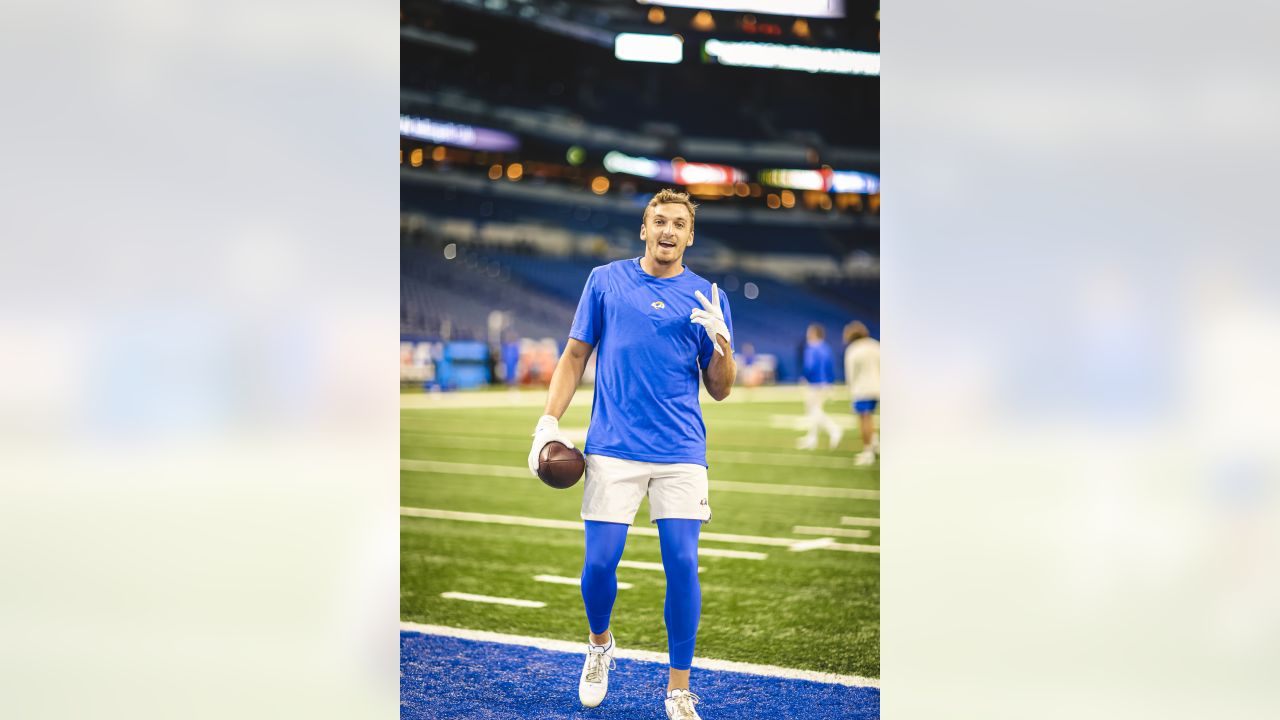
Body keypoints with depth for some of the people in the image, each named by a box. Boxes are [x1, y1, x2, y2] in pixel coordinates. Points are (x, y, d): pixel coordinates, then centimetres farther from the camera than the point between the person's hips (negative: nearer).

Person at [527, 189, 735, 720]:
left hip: (681, 453, 0)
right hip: (612, 450, 0)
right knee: (599, 562, -4)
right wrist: (549, 422, 4)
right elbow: (575, 356, 13)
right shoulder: (605, 281, 8)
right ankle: (599, 645, 28)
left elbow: (720, 390, 8)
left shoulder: (706, 297, 8)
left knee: (682, 564, -6)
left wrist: (721, 341, -10)